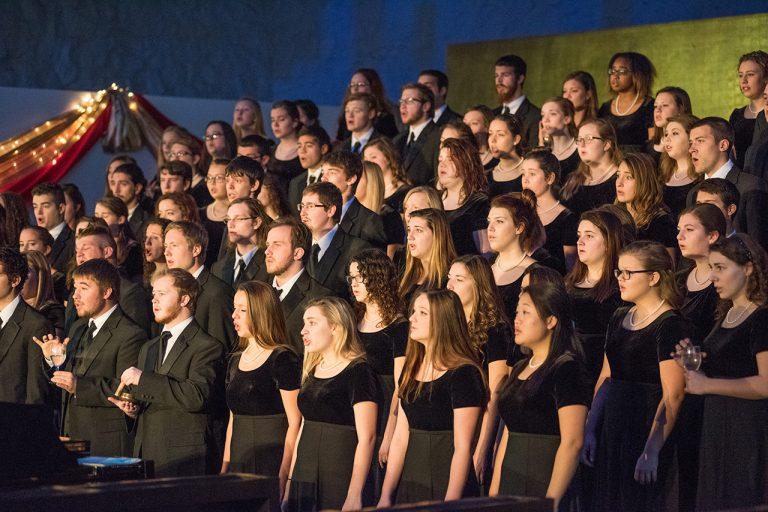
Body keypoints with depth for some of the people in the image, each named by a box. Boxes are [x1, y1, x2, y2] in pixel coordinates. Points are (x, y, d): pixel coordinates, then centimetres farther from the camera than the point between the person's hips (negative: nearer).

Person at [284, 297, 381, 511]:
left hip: (340, 484, -7)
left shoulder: (358, 372, -10)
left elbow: (366, 438, -15)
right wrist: (291, 481, 13)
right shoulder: (311, 372, 14)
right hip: (305, 480, 7)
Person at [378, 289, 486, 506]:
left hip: (446, 488, -7)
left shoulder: (463, 374, -12)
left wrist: (449, 504, -20)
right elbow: (400, 437, 10)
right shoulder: (411, 371, 10)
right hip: (409, 487, 7)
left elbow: (462, 447, -15)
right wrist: (386, 496, 5)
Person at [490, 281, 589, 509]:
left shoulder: (566, 369, -10)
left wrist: (551, 501, -21)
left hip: (544, 487, -8)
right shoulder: (519, 369, 15)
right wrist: (493, 493, 13)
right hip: (511, 486, 8)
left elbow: (572, 442, -17)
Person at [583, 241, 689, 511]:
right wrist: (591, 429, 10)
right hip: (612, 430, 8)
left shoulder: (670, 325, -12)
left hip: (647, 429, -8)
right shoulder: (620, 318, 13)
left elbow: (672, 395, -17)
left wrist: (651, 452, -22)